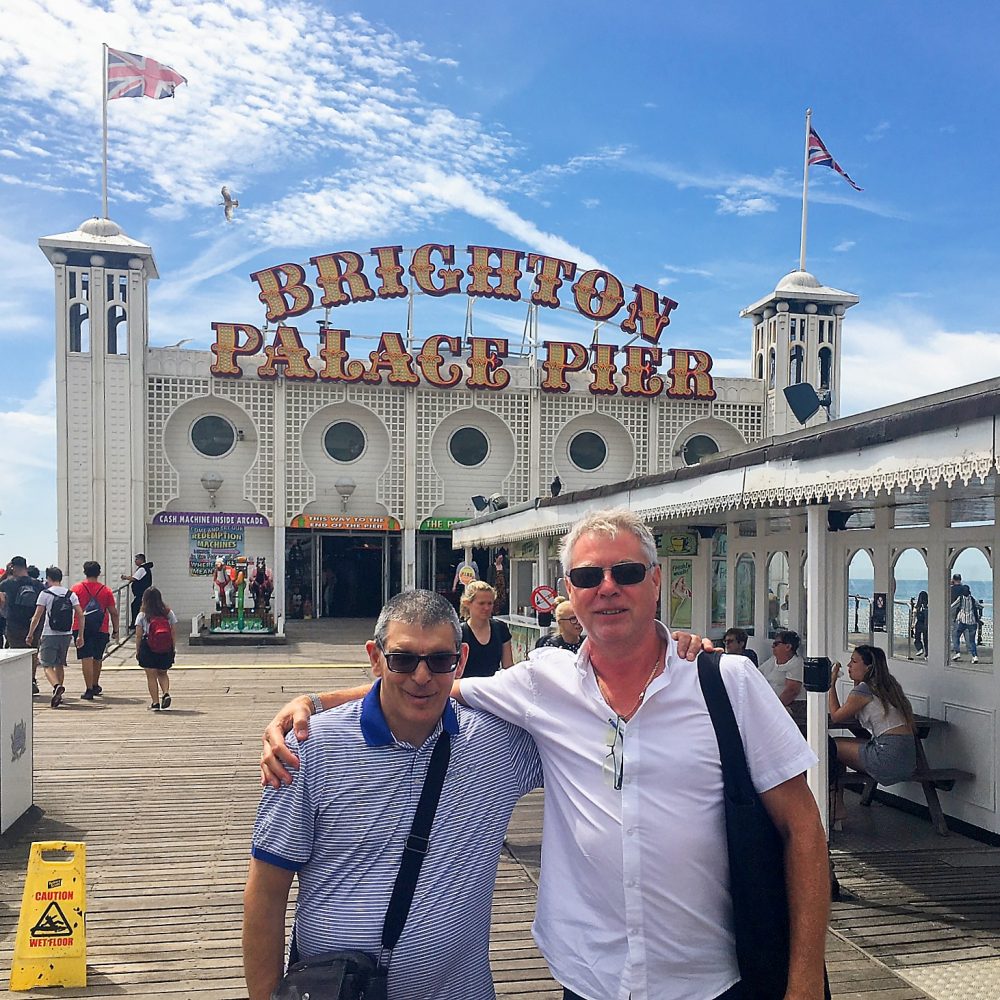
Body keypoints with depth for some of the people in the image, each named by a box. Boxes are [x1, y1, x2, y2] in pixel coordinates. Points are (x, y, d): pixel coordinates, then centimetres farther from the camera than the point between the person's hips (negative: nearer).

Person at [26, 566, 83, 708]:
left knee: (48, 665, -1)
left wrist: (30, 634, 3)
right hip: (67, 634, 4)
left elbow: (37, 616, -7)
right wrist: (80, 636, 6)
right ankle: (58, 695, 20)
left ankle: (57, 686, -28)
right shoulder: (71, 594, 6)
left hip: (49, 635, -4)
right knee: (60, 664, 18)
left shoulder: (45, 593, -5)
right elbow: (80, 615, 1)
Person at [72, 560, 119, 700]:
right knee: (97, 659, 18)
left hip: (82, 629, -2)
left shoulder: (76, 588, -1)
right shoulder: (106, 590, 2)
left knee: (86, 659, -3)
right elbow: (114, 613, 3)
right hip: (102, 629, 2)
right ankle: (95, 686, 31)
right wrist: (115, 630, 12)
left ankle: (89, 690, -7)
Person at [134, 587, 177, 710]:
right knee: (163, 673, 19)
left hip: (148, 649, -3)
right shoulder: (169, 613, 3)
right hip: (166, 649, 3)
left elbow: (138, 635, -3)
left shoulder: (142, 615, -3)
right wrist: (174, 648, 10)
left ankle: (155, 703, 4)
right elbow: (174, 633, 3)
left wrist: (137, 651, 5)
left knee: (151, 676, 6)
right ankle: (166, 693, -4)